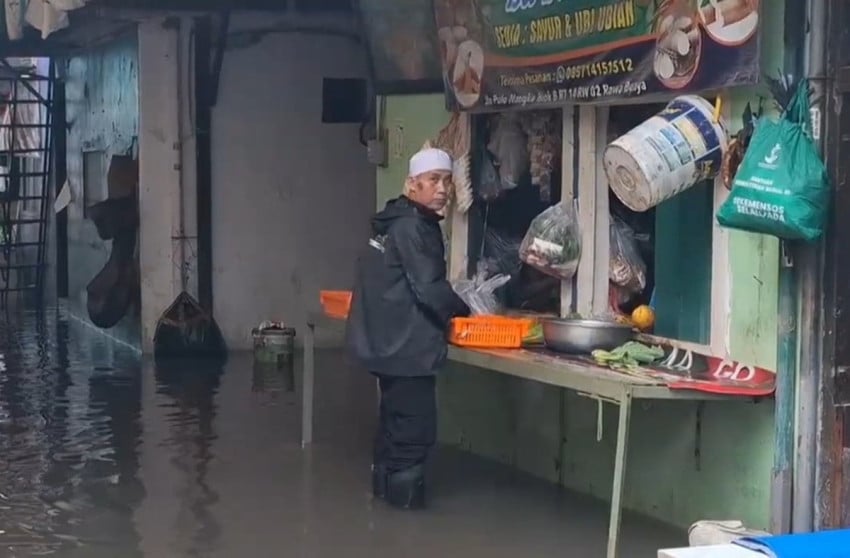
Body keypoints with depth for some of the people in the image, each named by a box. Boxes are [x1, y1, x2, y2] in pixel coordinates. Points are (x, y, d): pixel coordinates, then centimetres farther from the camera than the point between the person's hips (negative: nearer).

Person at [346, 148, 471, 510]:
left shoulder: (401, 222, 14)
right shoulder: (412, 227, -17)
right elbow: (428, 289, -20)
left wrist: (450, 308, 10)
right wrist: (462, 311, -5)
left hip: (390, 340, 11)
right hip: (405, 344, -11)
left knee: (397, 421, 19)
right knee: (415, 428, -5)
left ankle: (387, 487, 29)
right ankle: (404, 495, 0)